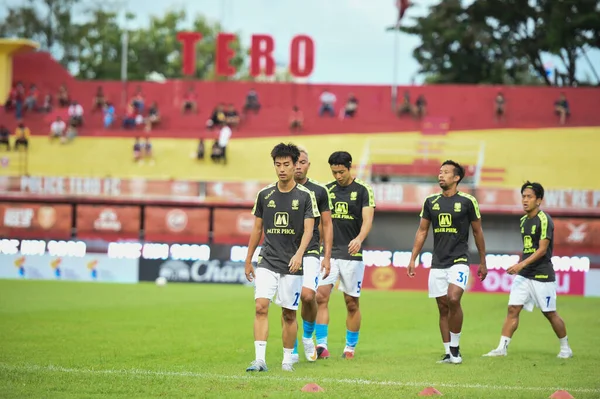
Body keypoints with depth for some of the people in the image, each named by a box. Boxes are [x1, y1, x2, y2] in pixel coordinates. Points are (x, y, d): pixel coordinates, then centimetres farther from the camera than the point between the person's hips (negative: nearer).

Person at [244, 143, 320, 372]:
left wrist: (299, 254, -23)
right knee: (261, 306, -14)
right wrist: (248, 261, 14)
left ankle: (288, 359, 19)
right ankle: (260, 359, -17)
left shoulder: (305, 196, -2)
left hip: (292, 265, -1)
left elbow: (308, 229, -7)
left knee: (289, 314, 5)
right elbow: (257, 229, 14)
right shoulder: (264, 194, 6)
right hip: (267, 261, 2)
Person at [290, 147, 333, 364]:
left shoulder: (319, 191, 5)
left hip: (310, 253, -1)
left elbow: (327, 225, 9)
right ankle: (292, 351, 10)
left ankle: (308, 336, 8)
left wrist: (327, 256, 3)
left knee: (308, 296, -18)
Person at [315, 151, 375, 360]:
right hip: (329, 252, 3)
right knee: (321, 296, -12)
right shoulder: (326, 190, 9)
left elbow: (367, 219, -14)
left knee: (352, 302, 4)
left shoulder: (363, 191, -2)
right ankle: (321, 344, -13)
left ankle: (350, 347, 17)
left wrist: (359, 239, -32)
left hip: (352, 254, -2)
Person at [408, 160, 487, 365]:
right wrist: (413, 259, 8)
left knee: (453, 299, -22)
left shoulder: (467, 201, -2)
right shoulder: (431, 202, 8)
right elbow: (422, 231, 14)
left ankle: (455, 347, -8)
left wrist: (482, 261, 8)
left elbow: (477, 232, 6)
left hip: (459, 260, -4)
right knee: (443, 308, 4)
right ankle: (448, 353, 11)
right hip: (437, 262, 4)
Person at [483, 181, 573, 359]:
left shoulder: (544, 220, -13)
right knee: (512, 309, -2)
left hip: (542, 276, -7)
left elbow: (542, 250, -19)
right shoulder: (524, 220, 11)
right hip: (523, 275, 7)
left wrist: (522, 264, -27)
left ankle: (565, 348, 18)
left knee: (550, 313, 2)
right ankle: (502, 348, -3)